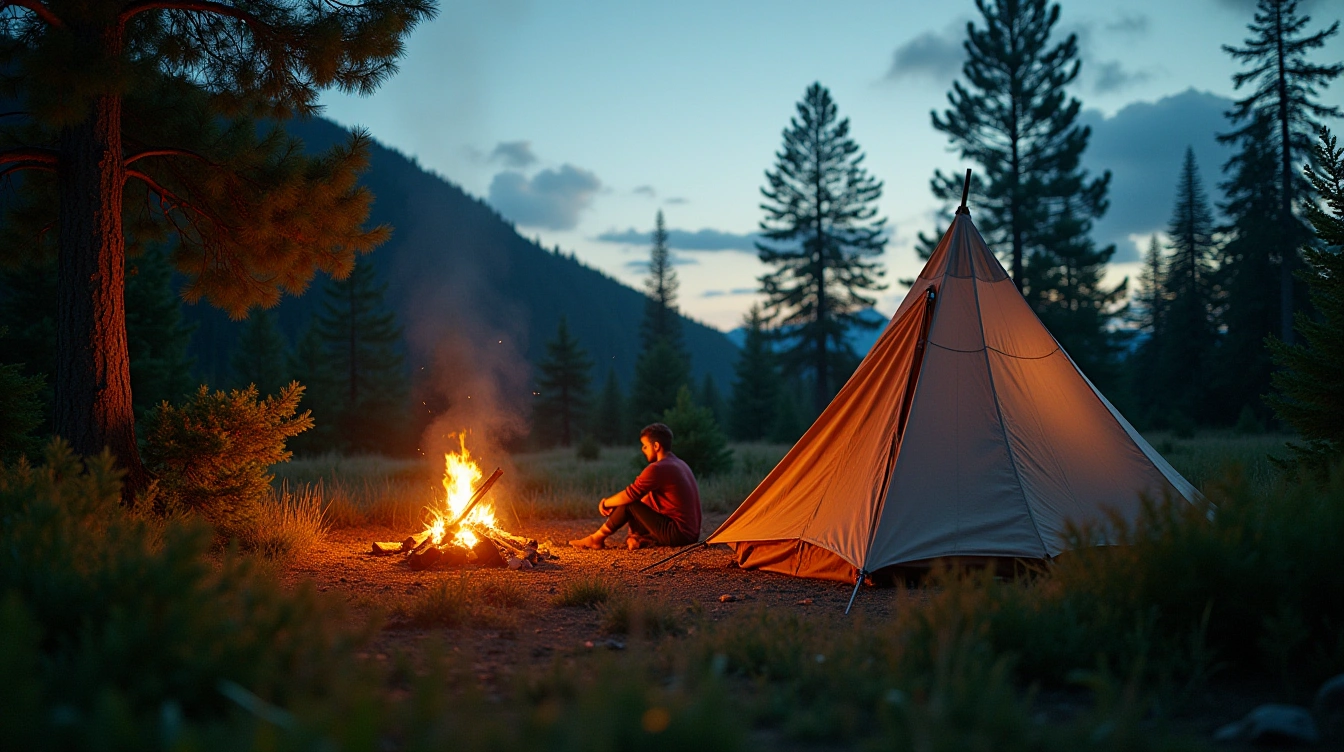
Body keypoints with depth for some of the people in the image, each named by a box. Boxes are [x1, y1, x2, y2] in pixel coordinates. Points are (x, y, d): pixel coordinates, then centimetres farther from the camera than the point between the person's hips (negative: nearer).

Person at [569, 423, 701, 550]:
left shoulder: (657, 469, -14)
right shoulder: (679, 464, 16)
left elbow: (629, 496, -14)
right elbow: (648, 498, 21)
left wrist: (605, 503, 5)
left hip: (677, 534, -9)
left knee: (629, 505, -3)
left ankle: (596, 538, 11)